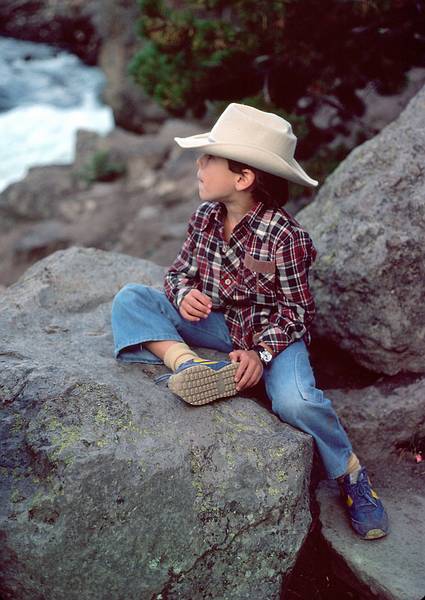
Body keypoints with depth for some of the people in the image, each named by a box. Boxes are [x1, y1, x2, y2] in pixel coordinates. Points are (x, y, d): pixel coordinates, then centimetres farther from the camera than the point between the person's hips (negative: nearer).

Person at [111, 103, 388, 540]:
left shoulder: (284, 237, -21)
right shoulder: (205, 216, -4)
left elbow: (297, 308, -14)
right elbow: (181, 268, 7)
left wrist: (261, 353, -28)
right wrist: (184, 292, -17)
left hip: (274, 331, -5)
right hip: (216, 322, 6)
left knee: (295, 401, -34)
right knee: (129, 299, -11)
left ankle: (351, 476, -6)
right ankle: (188, 364, -32)